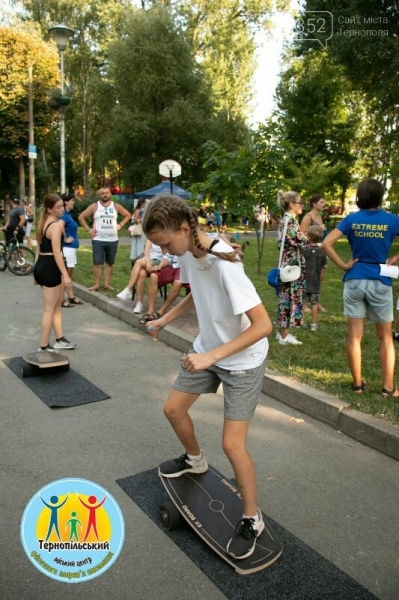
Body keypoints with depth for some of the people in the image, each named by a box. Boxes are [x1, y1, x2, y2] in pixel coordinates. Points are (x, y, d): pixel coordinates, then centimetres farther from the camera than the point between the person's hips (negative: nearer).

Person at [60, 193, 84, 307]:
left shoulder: (68, 214, 12)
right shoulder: (64, 215, -16)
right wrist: (65, 239, -21)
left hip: (72, 247, 10)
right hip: (67, 248, -10)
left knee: (70, 274, 15)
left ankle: (71, 297, 24)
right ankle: (62, 300, 4)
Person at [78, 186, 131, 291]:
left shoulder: (116, 206, 5)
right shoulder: (94, 206, 0)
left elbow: (128, 215, 16)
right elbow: (81, 217, 4)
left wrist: (120, 225, 4)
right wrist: (88, 229, -4)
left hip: (113, 240, 2)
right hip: (98, 240, -2)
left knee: (109, 263, 8)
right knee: (97, 263, -5)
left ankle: (107, 283, 16)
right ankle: (96, 284, 1)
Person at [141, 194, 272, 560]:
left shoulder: (224, 263, -33)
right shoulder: (186, 253, -8)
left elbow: (263, 325, -34)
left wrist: (211, 356, -36)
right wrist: (164, 320, 5)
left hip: (243, 359, -8)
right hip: (206, 350, 8)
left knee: (233, 445, -6)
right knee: (173, 409, 16)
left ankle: (252, 520, 19)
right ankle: (195, 460, 46)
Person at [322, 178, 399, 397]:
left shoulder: (351, 219, -2)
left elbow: (326, 243, -10)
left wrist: (343, 265, -3)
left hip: (354, 281, 1)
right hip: (380, 282, -1)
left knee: (354, 335, 8)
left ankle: (357, 383, 16)